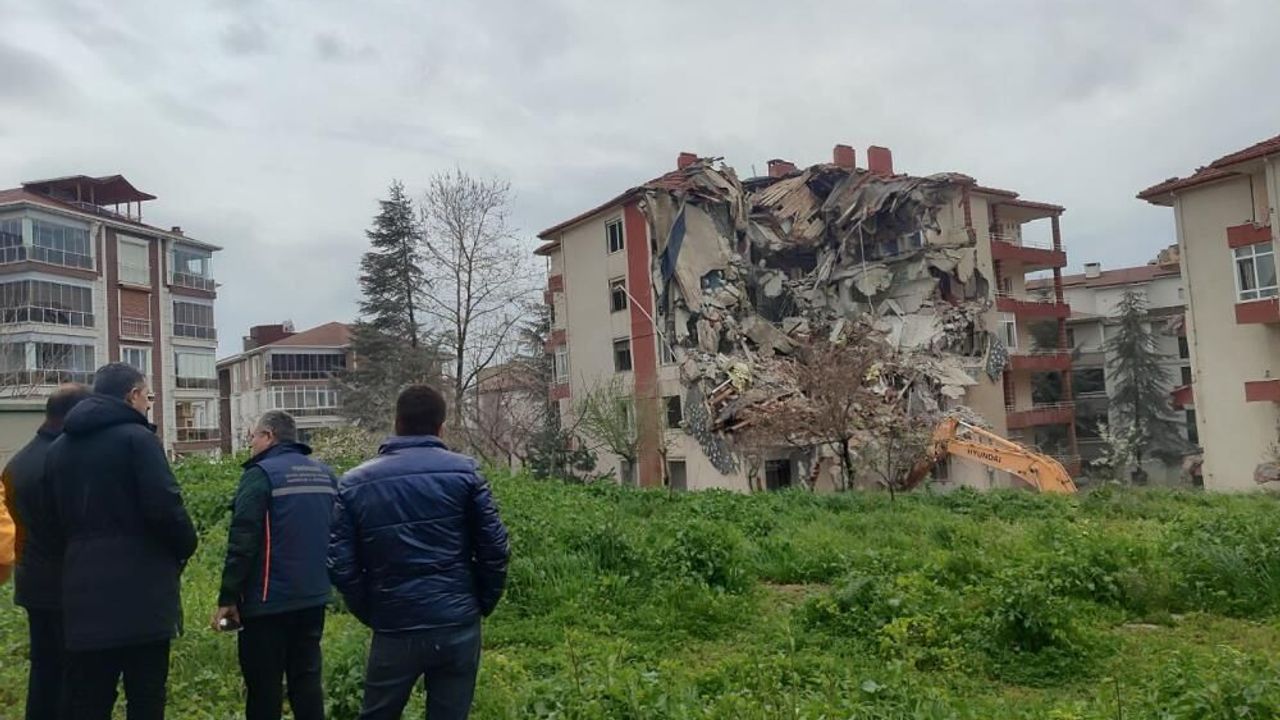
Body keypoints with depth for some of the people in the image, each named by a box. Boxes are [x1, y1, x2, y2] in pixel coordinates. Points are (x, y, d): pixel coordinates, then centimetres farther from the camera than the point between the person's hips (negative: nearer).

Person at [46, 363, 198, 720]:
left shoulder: (58, 448, 14)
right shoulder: (136, 437, -9)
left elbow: (57, 520, 16)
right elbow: (164, 506, -17)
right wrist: (186, 546, 0)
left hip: (82, 594, 6)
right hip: (140, 593, -6)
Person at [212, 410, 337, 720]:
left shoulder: (261, 474, -12)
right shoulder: (325, 474, 10)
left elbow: (242, 543, -16)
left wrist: (227, 598, -11)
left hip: (269, 601, -6)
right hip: (313, 598, 7)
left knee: (263, 687, 4)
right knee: (306, 680, 13)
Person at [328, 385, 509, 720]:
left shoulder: (354, 483, 0)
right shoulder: (464, 471, -5)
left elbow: (340, 564, -2)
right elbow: (494, 548, -6)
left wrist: (370, 614, 11)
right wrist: (483, 604, 8)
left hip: (395, 629, 1)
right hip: (458, 626, 0)